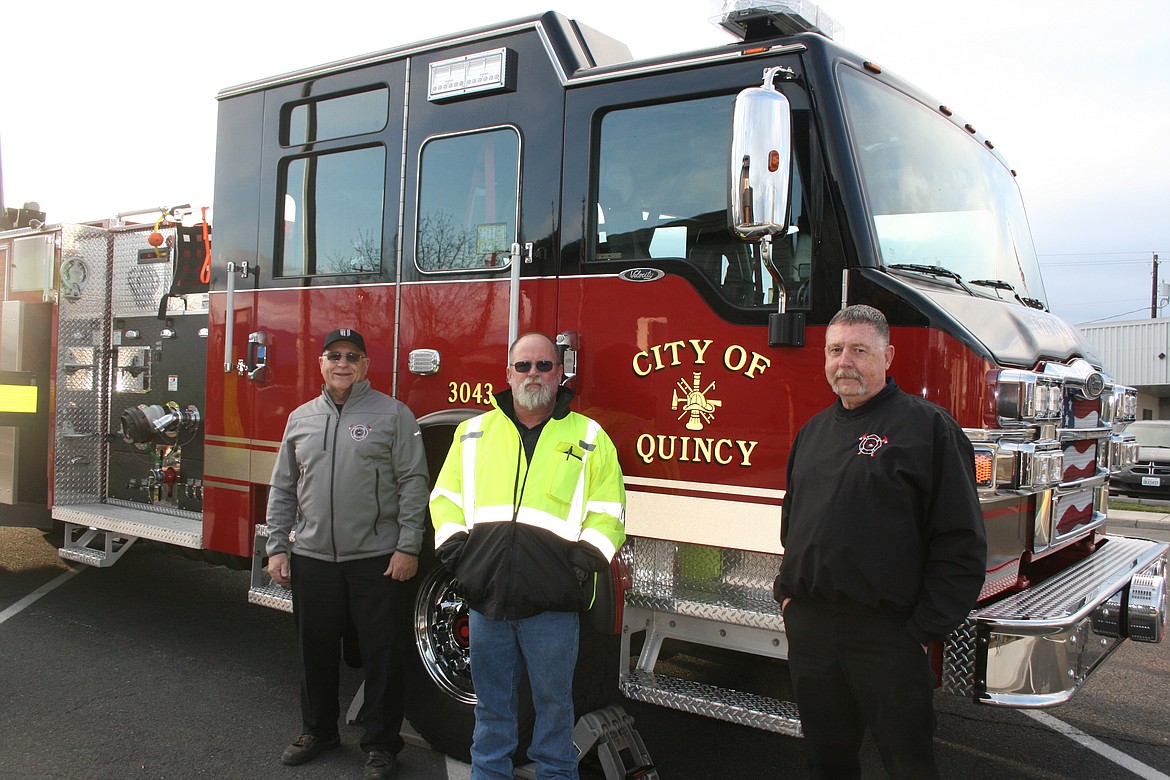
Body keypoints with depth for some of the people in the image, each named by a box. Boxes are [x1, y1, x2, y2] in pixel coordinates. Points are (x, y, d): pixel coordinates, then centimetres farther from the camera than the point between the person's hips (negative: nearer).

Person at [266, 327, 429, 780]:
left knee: (381, 654, 3)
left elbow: (413, 483, -6)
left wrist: (408, 547, -11)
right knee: (316, 650, 15)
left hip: (377, 559, -4)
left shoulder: (392, 415, -2)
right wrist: (277, 548, 9)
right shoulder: (300, 419, 11)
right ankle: (318, 730, 34)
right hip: (312, 557, 4)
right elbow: (283, 489, 15)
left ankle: (381, 743, 18)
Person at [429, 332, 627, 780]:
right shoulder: (474, 432, 11)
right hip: (486, 597, 2)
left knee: (553, 704, 10)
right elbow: (446, 496, 14)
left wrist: (587, 556, -11)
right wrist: (453, 547, 0)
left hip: (552, 604, -2)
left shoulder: (589, 439, 4)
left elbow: (607, 513, 3)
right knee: (491, 704, 15)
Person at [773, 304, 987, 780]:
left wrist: (926, 630, -12)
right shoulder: (814, 432, 14)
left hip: (886, 634, -5)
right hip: (809, 628, 6)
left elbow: (960, 541, -10)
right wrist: (787, 591, 14)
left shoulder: (927, 427, -7)